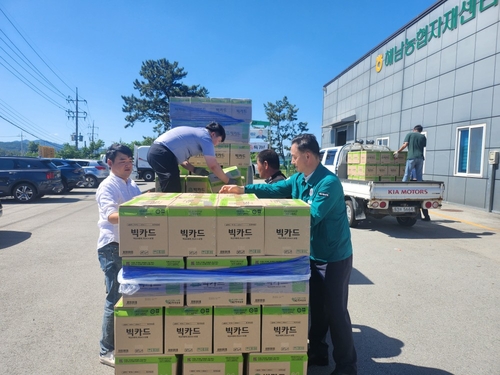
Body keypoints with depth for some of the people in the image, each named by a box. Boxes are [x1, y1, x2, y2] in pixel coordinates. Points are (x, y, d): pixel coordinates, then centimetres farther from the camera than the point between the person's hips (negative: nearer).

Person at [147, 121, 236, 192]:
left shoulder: (195, 132, 26)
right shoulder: (206, 138, -1)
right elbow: (213, 166, -6)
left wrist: (195, 169, 17)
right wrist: (228, 181, 6)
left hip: (154, 151, 10)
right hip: (163, 154, -10)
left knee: (169, 193, 17)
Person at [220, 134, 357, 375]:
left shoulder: (329, 182, -24)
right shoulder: (298, 179, 2)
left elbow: (311, 217, -29)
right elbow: (274, 189, 7)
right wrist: (243, 189, -1)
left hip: (334, 257, -8)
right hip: (313, 254, 8)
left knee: (335, 311, 4)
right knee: (315, 307, 19)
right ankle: (317, 352, 37)